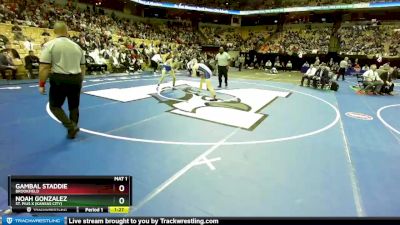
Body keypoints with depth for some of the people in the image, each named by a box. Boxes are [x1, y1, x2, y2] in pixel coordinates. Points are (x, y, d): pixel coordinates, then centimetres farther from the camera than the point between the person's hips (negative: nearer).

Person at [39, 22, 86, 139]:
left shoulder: (50, 45, -5)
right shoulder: (76, 46, 9)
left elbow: (44, 67, -11)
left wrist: (41, 84, -3)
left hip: (59, 79, -4)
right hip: (76, 79, 4)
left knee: (55, 106, 12)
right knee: (74, 106, 16)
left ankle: (71, 127, 0)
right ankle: (72, 130, 25)